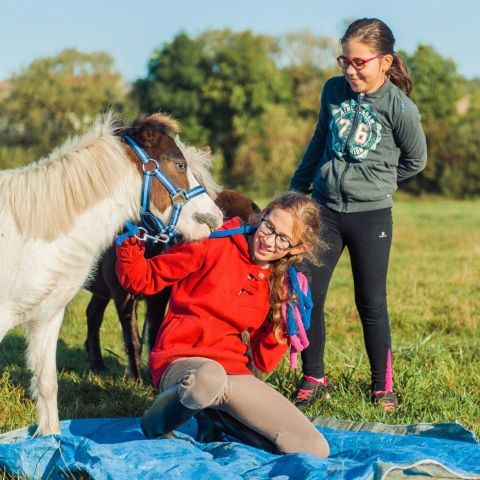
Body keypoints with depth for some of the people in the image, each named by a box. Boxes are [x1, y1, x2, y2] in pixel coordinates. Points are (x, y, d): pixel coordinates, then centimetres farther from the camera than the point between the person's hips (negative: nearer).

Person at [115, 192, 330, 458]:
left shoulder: (278, 286, 12)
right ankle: (157, 423, -10)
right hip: (181, 363, -5)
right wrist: (130, 244, -19)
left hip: (232, 372, 5)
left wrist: (284, 323, -4)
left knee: (315, 450, -13)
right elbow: (143, 279, 0)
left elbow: (263, 361, 10)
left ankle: (218, 413, 6)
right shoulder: (215, 244, -2)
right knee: (208, 377, -46)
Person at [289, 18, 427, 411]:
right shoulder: (334, 90, 1)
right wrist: (297, 190, 20)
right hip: (324, 210, 4)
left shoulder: (399, 107, -13)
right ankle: (313, 379, 17)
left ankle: (383, 386, 20)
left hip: (371, 216, -4)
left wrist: (375, 181, 9)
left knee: (371, 304, 5)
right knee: (307, 296, 2)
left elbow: (416, 161, 2)